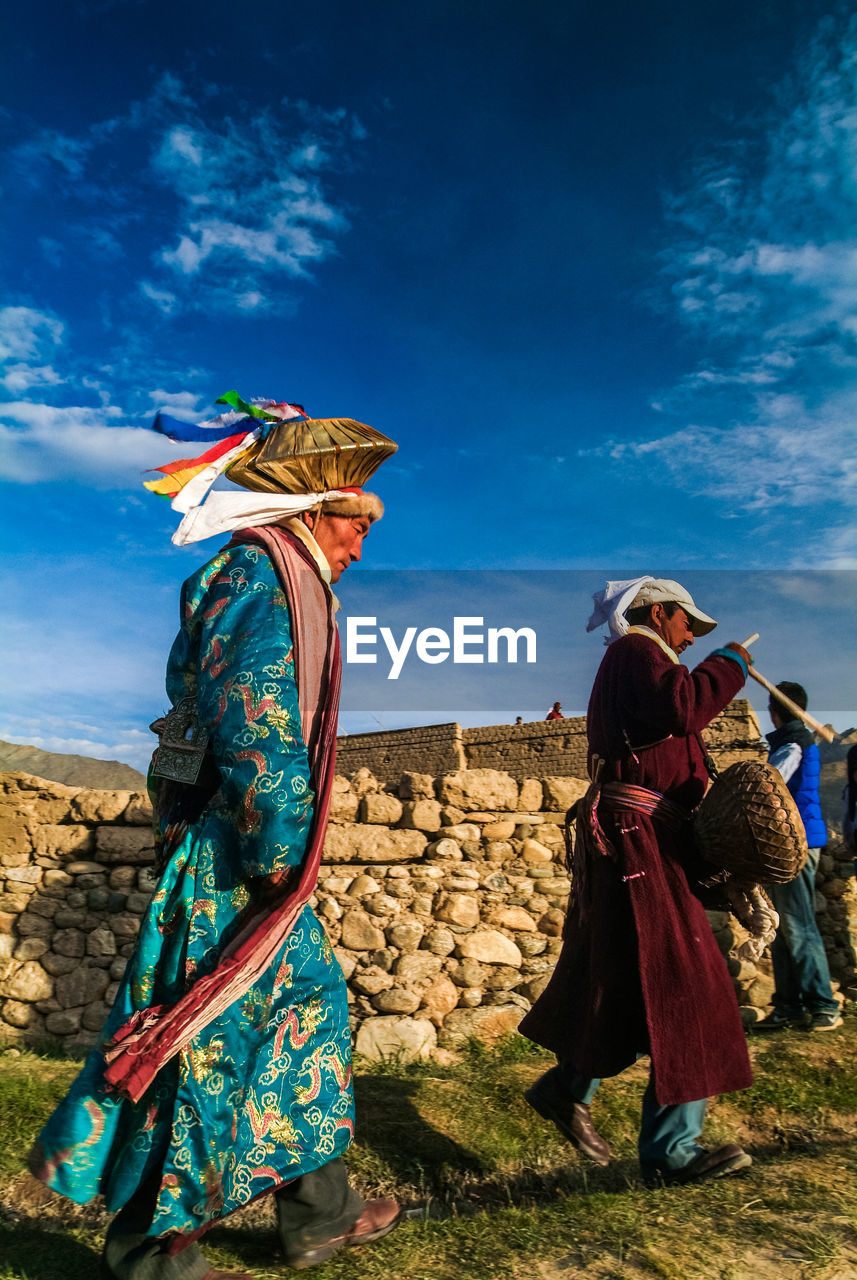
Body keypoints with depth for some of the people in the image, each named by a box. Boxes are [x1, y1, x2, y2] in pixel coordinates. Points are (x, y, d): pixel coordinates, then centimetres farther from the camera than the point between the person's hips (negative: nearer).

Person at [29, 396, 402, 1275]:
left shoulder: (278, 580, 16)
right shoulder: (257, 574, -15)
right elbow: (253, 723, -26)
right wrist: (277, 849, -20)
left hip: (255, 856, 10)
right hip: (229, 862, -10)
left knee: (310, 1003, 17)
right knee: (210, 1041, 3)